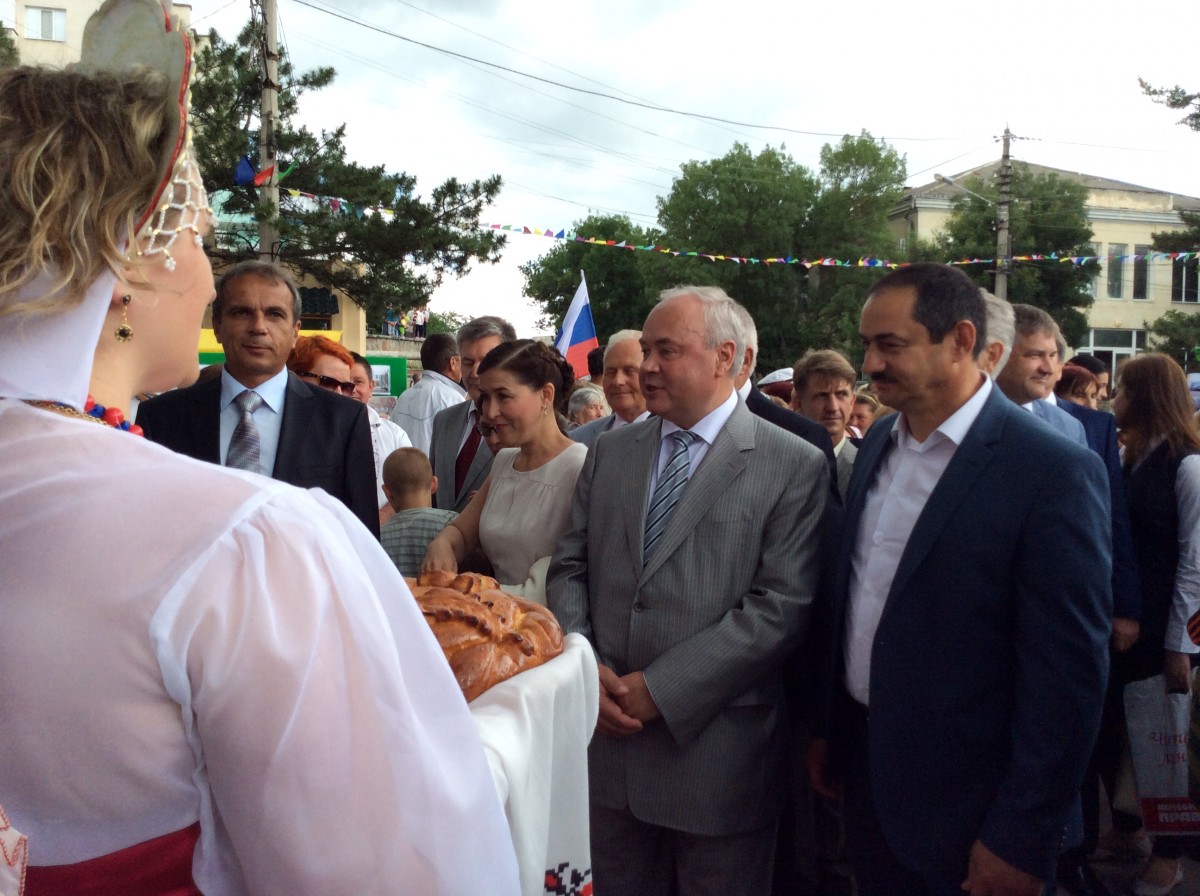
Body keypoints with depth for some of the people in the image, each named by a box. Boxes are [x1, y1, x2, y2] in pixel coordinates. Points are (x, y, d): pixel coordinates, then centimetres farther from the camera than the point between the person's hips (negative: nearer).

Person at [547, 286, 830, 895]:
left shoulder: (794, 467, -8)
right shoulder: (609, 453, 10)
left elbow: (781, 606, -14)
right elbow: (569, 567, 10)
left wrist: (658, 688, -16)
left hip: (717, 750, -4)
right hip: (609, 734, 4)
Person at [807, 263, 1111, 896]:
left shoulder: (1054, 472, -18)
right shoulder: (878, 444, 4)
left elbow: (1068, 674, -18)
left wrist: (1021, 842, -16)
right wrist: (827, 727, 12)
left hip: (966, 808, -6)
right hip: (864, 771, 6)